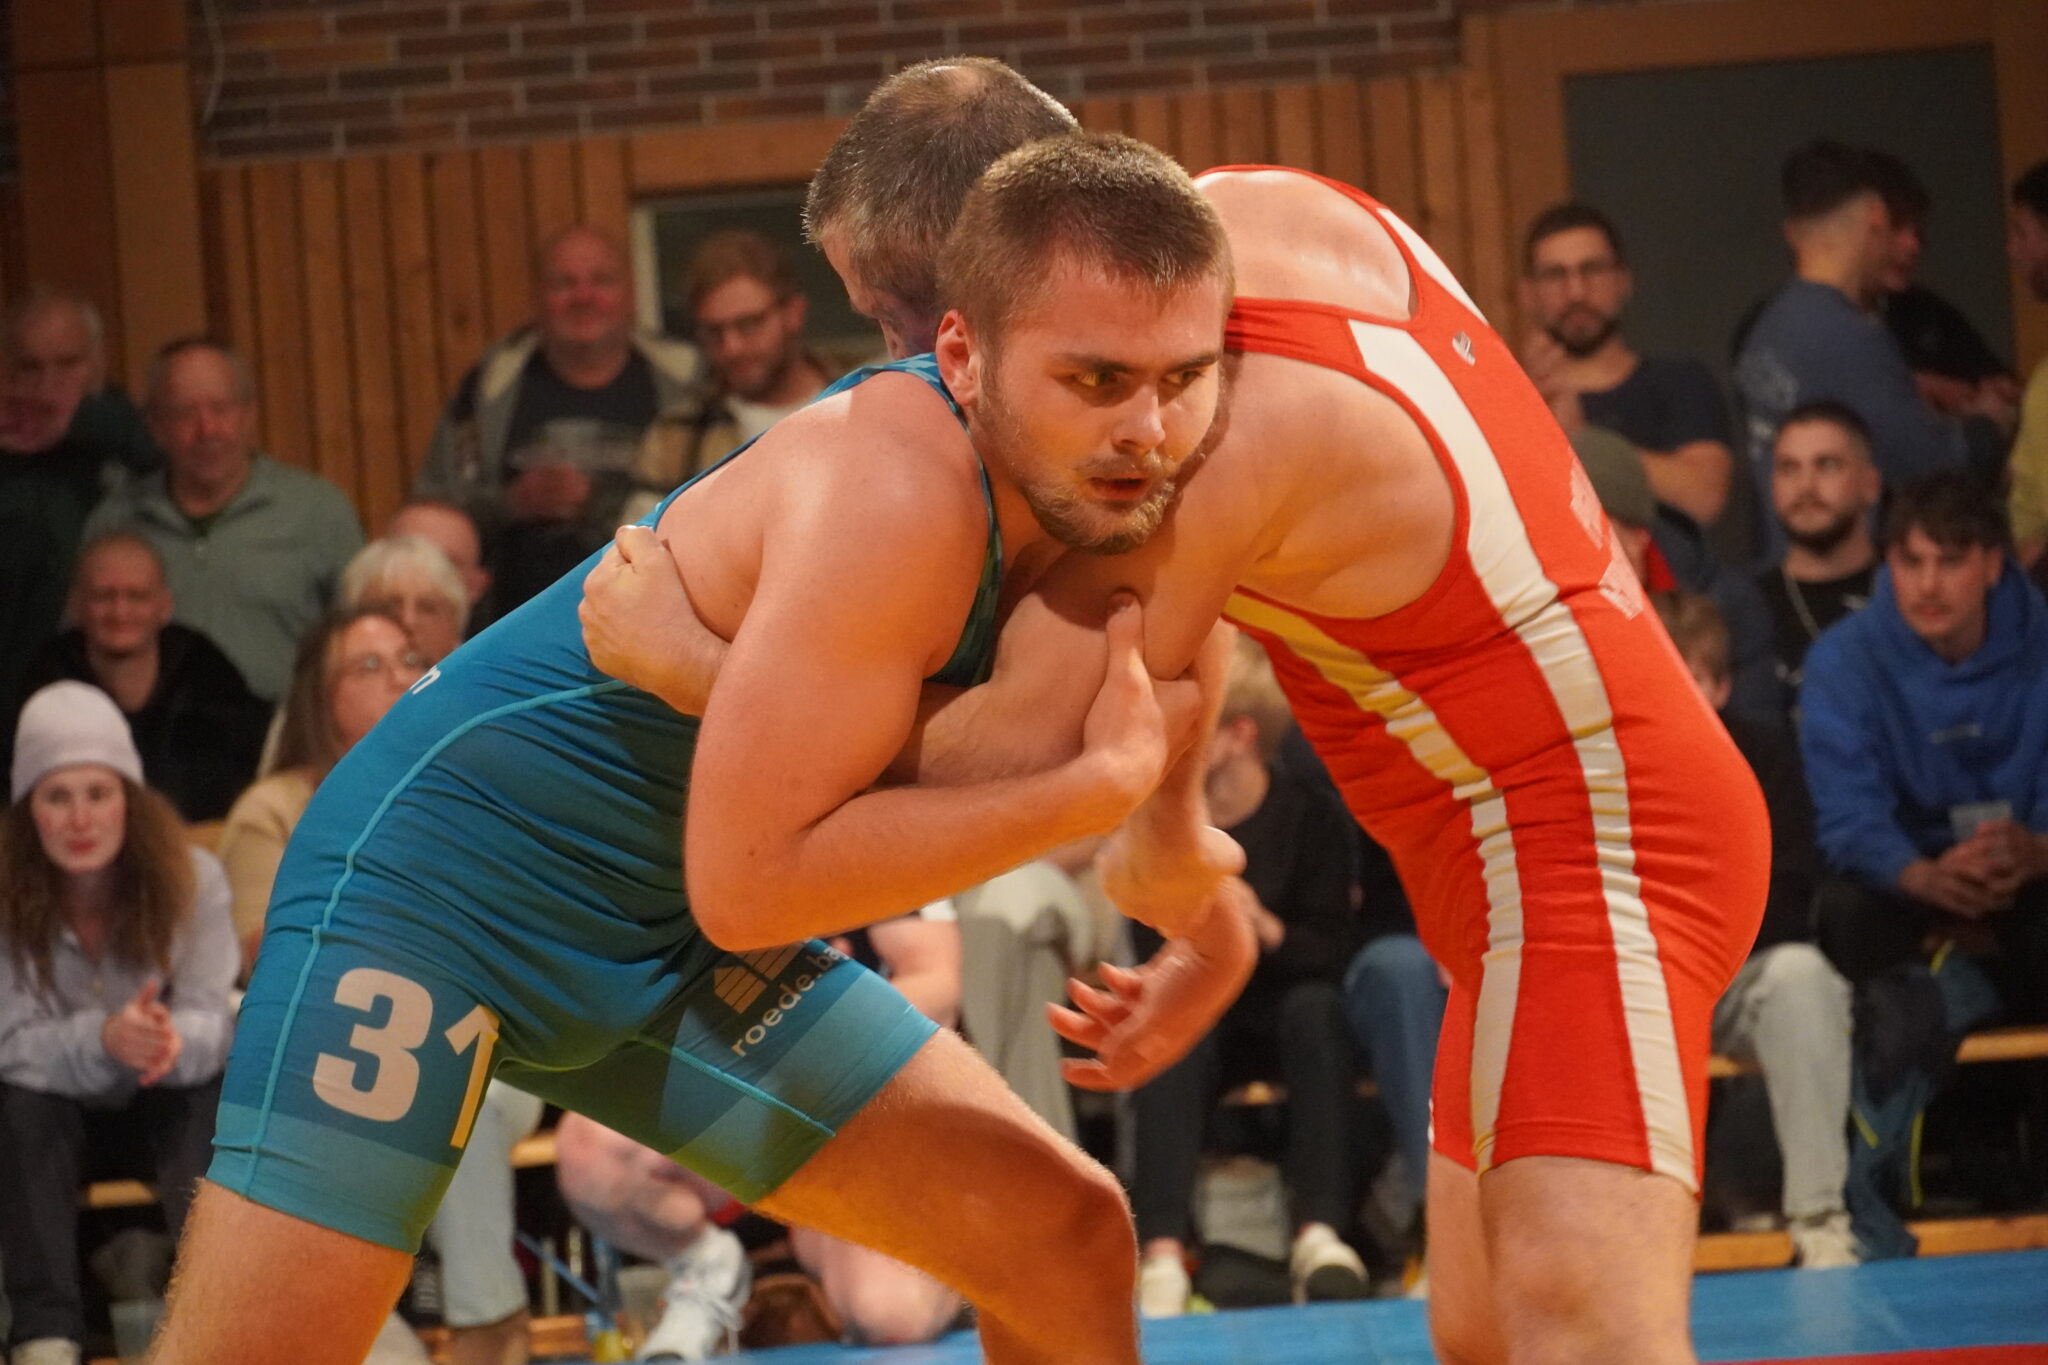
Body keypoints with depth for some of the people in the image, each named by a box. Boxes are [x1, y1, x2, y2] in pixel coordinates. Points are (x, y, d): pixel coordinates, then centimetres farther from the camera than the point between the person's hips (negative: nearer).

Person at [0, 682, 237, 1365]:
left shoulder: (191, 879, -12)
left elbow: (212, 1017, -18)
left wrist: (175, 1040, -45)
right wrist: (103, 1039, -43)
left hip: (163, 1106, 1)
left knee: (214, 1090, -32)